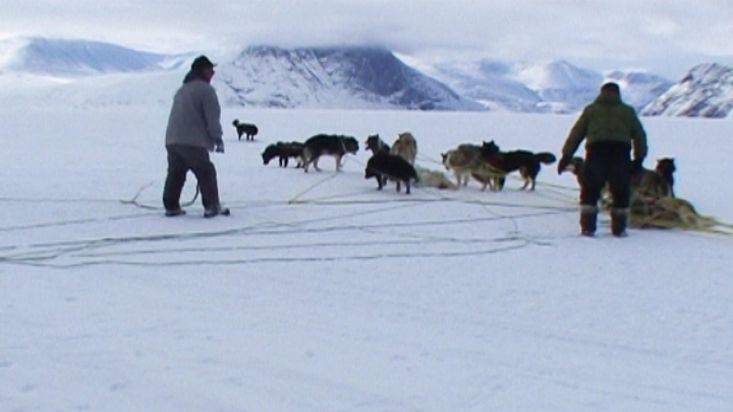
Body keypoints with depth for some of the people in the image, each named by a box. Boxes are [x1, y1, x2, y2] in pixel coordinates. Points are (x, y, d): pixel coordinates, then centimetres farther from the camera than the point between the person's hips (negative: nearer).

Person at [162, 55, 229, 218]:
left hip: (172, 140, 8)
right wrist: (218, 139, -2)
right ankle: (212, 207, -1)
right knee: (206, 173, 1)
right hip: (192, 142, -8)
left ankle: (171, 206, 16)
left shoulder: (182, 90, 22)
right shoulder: (206, 89, -6)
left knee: (175, 174, 15)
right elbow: (212, 118, -10)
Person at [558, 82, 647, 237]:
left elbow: (576, 133, 11)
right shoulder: (627, 111, 19)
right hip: (620, 153, 1)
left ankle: (587, 227, 1)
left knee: (590, 191, 7)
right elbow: (639, 135, 17)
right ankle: (619, 228, 14)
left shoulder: (591, 109, 16)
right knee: (621, 192, 12)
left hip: (596, 150, -1)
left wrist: (566, 155, 11)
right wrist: (639, 158, 20)